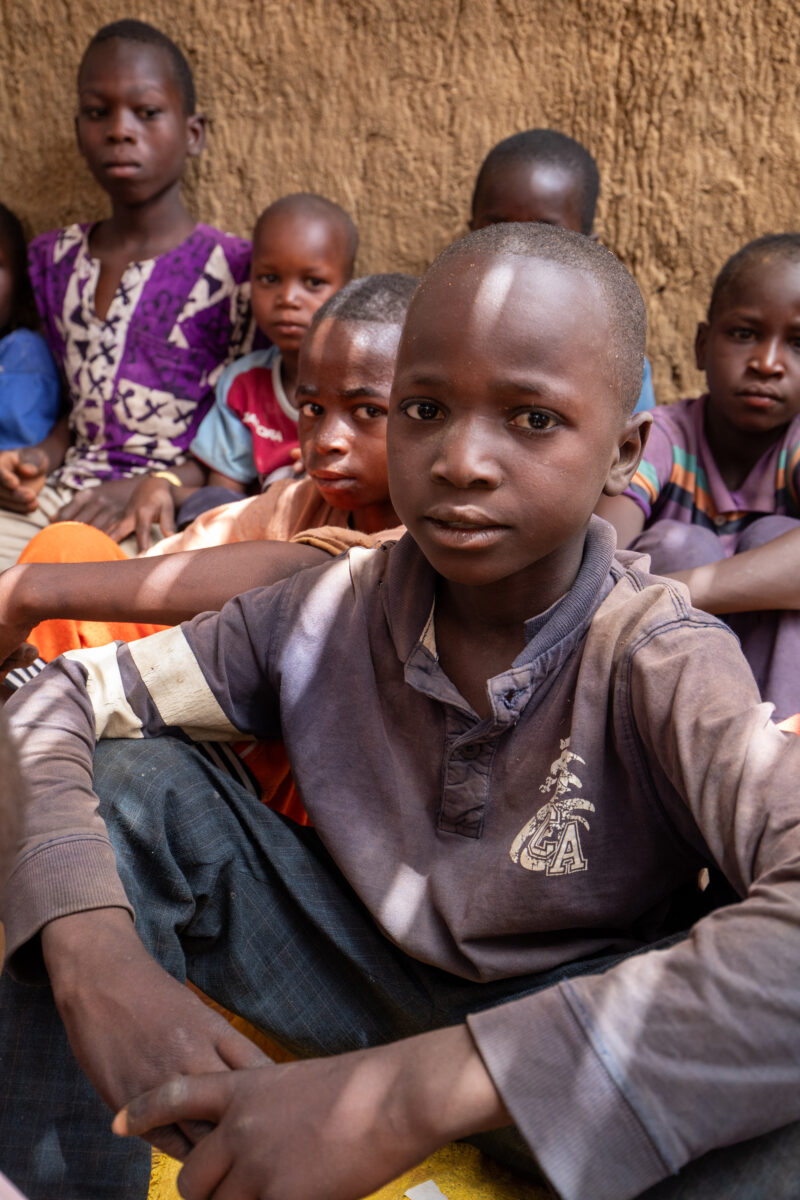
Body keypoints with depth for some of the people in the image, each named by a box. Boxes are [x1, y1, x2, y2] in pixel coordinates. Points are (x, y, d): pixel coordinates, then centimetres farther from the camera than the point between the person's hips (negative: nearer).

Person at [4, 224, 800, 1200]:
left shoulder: (661, 663, -26)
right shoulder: (330, 616, -14)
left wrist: (417, 1094, -47)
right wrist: (95, 958, -29)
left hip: (568, 1031, -2)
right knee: (120, 779, -13)